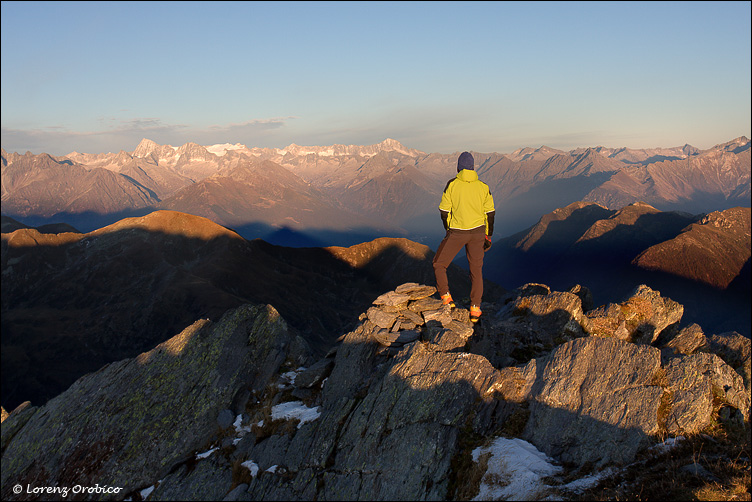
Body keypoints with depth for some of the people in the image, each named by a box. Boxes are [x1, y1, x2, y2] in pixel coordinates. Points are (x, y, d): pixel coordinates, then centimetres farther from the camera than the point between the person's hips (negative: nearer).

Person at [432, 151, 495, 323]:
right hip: (477, 232, 3)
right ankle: (475, 309, 10)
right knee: (476, 270, 12)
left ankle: (446, 298, 12)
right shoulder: (483, 187, 0)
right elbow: (490, 213, 2)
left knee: (439, 264, 16)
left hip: (456, 233, -3)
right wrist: (488, 236, 10)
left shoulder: (451, 184, -8)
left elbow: (444, 211, -4)